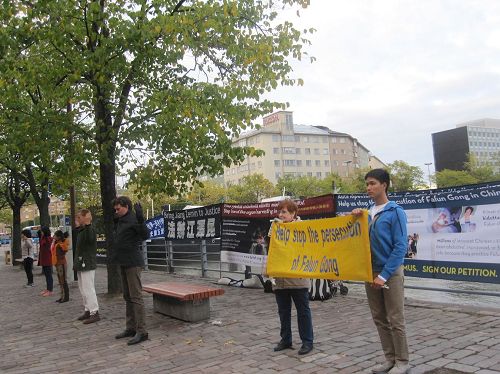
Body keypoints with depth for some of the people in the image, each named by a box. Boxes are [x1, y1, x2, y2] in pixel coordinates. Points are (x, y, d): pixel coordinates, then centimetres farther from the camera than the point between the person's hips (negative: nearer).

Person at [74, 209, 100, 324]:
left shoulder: (90, 229, -14)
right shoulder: (81, 230, 15)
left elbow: (90, 239, -38)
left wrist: (87, 224, -42)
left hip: (87, 265, -10)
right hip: (81, 264, 10)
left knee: (88, 289, -10)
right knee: (83, 289, 15)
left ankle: (94, 312, -6)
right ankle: (88, 310, 23)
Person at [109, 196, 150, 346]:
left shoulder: (133, 220, -14)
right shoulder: (120, 221, 13)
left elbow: (145, 235, -26)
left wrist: (140, 219, -38)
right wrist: (114, 220, 23)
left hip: (133, 263, -10)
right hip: (123, 263, 10)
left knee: (136, 297, -9)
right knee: (127, 297, 15)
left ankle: (141, 331, -5)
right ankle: (130, 328, 24)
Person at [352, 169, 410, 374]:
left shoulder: (395, 212, -10)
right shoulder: (367, 212, 7)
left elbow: (400, 246, -14)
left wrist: (384, 275, -17)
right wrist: (355, 218, -6)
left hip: (391, 274, -6)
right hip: (370, 273, 6)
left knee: (395, 320, 3)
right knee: (380, 319, 12)